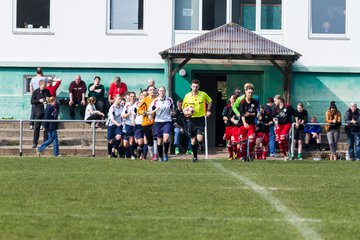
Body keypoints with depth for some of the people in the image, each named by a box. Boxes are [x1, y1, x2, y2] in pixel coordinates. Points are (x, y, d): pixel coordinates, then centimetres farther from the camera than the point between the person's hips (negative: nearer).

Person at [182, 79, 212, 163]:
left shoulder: (203, 94, -3)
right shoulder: (187, 96, -1)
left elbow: (210, 101, 16)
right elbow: (184, 107, 10)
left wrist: (208, 110, 5)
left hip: (201, 119, -2)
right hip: (192, 119, 2)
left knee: (200, 139, -16)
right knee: (193, 139, 5)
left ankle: (201, 145, 20)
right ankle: (195, 156, 19)